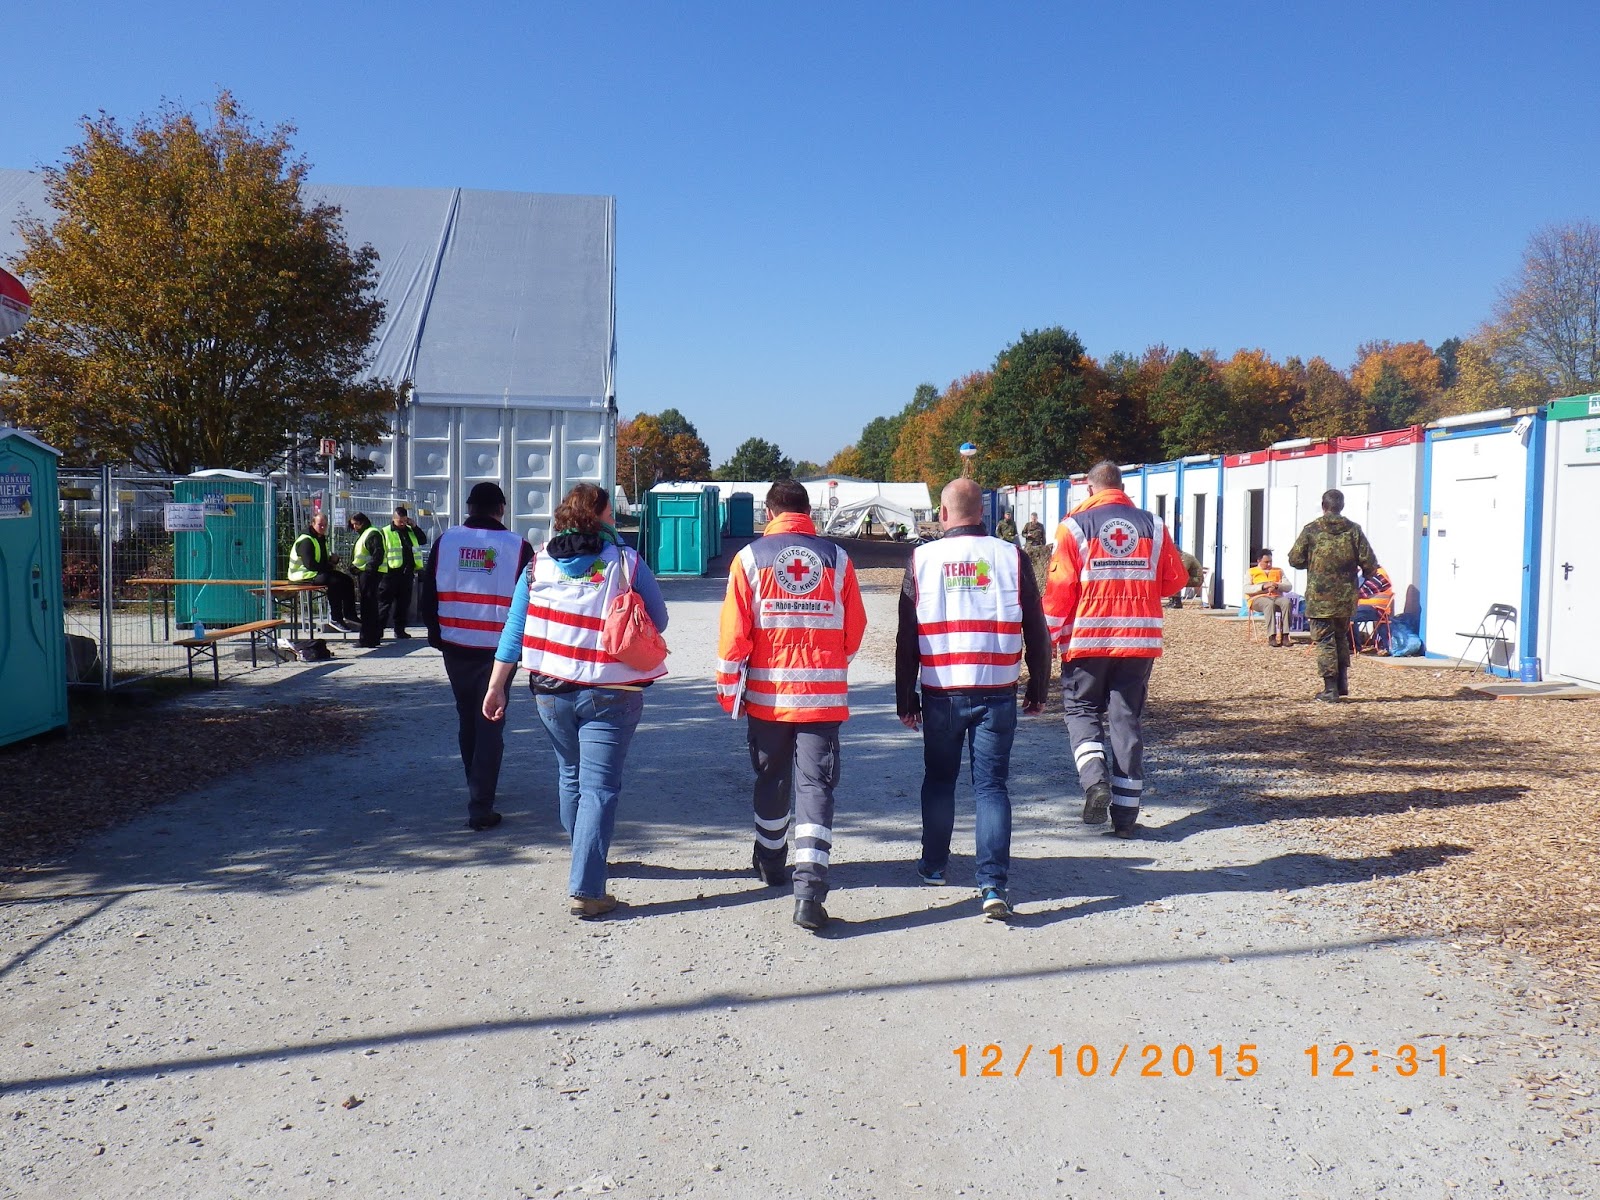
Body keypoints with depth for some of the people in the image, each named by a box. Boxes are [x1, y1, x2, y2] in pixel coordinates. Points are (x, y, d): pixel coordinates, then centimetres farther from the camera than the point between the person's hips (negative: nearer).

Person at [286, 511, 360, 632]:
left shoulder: (321, 539, 16)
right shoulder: (306, 541, -17)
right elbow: (310, 564, -26)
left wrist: (333, 559, 1)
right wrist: (329, 567, -16)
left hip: (319, 572, 10)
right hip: (303, 575, -10)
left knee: (347, 580, 1)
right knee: (334, 582, -31)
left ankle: (349, 616, 3)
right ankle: (335, 619, -27)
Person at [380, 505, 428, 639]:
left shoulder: (410, 531, 15)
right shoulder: (385, 532, -4)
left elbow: (423, 541, 13)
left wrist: (414, 526, 3)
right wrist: (382, 571, -13)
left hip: (407, 573, 6)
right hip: (391, 573, -6)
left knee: (404, 602, 10)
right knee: (386, 602, -2)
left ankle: (400, 629, 17)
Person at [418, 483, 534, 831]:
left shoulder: (445, 541, -1)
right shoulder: (517, 547, -8)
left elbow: (426, 595, 3)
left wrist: (437, 633, 15)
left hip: (454, 648, 3)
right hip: (498, 650, -3)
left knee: (467, 720, 20)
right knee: (490, 724, 1)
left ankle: (477, 790, 36)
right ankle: (481, 807, -4)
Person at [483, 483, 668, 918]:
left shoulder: (538, 564, 2)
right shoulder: (625, 561, -7)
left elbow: (514, 629, 2)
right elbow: (658, 621, -2)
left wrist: (497, 686, 6)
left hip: (551, 692, 4)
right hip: (610, 694, -4)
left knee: (571, 777, 23)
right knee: (598, 788, -2)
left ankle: (586, 862, 41)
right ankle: (586, 890, -8)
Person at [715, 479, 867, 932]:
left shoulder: (750, 558, -2)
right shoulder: (837, 558, 2)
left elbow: (733, 633, -6)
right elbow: (854, 632, 7)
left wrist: (729, 691, 5)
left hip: (767, 695, 1)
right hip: (823, 695, 0)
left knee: (771, 780, 19)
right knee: (816, 785, -1)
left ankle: (770, 863, 37)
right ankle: (810, 889, -13)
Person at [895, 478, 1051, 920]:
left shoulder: (922, 560, -1)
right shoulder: (1012, 558, -1)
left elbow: (906, 638, 1)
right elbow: (1037, 632, 2)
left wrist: (905, 700, 8)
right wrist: (1038, 690, 13)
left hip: (941, 695, 1)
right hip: (997, 695, 0)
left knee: (939, 780, 19)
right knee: (991, 785, 3)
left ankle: (934, 864, 32)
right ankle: (993, 884, -7)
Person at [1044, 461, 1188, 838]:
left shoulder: (1076, 526, -3)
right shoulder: (1152, 525, 5)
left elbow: (1060, 587, -8)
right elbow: (1175, 579, 9)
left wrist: (1051, 635, 0)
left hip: (1088, 637, -2)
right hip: (1139, 638, 2)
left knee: (1082, 709, 13)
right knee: (1126, 718, 8)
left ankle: (1095, 779, -12)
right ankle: (1125, 813, 8)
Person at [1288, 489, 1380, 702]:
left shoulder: (1311, 530, -6)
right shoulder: (1353, 530, 0)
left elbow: (1295, 560, -5)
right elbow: (1369, 563, -1)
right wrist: (1366, 572, 22)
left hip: (1319, 598, -3)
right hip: (1346, 597, 3)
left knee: (1325, 641, 2)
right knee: (1341, 638, 21)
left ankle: (1330, 689, 0)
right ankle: (1342, 682, 21)